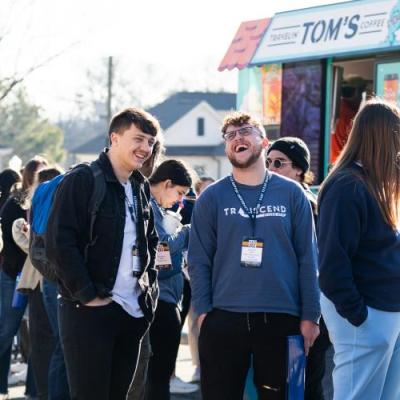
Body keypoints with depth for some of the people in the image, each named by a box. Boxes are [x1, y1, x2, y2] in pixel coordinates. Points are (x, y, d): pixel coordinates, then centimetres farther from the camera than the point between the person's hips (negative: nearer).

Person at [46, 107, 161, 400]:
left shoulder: (141, 188, 14)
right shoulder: (82, 181, -10)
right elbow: (59, 242, -16)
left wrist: (148, 283, 13)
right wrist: (87, 295, -16)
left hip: (133, 310, 7)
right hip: (89, 310, -7)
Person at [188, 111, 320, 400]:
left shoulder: (291, 194, 5)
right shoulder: (212, 198, 5)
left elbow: (308, 259, 3)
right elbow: (199, 261, 4)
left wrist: (310, 316, -1)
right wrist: (203, 311, -5)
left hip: (281, 321, 0)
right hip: (223, 319, 0)